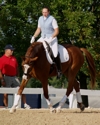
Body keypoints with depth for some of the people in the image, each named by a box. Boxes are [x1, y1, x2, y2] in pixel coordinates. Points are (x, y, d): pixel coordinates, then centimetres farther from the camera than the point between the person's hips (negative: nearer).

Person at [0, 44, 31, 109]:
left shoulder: (14, 58, 13)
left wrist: (17, 77, 13)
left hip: (14, 77, 5)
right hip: (6, 77, -5)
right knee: (6, 93, -1)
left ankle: (25, 104, 5)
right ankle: (6, 107, 6)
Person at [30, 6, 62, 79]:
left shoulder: (52, 19, -10)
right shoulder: (40, 19, 9)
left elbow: (57, 31, -11)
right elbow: (38, 29, 17)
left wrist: (51, 38, -23)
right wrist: (34, 37, 3)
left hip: (52, 38, -7)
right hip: (43, 38, 7)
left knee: (55, 53, -22)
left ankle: (59, 71, -12)